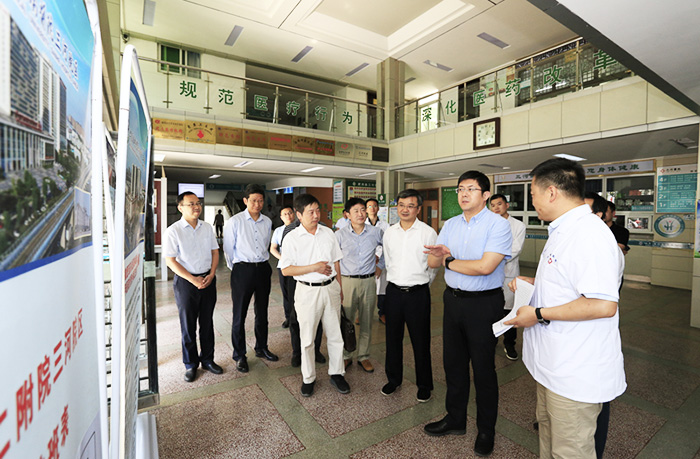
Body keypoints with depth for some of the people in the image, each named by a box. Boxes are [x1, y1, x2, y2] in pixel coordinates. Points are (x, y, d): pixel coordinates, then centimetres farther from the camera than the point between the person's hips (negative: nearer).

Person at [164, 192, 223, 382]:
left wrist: (211, 274, -5)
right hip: (185, 281, -4)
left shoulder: (207, 227, 5)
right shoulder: (174, 230, -9)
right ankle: (190, 364, 26)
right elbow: (170, 260, -11)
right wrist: (193, 280, -15)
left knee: (207, 322, 13)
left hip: (208, 279, 4)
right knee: (188, 325, 8)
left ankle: (207, 359, 29)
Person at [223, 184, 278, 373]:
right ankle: (239, 355, 21)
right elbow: (228, 249, -1)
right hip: (242, 270, -4)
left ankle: (261, 348, 33)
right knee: (239, 315, 3)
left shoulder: (267, 222, 6)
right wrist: (236, 270, 7)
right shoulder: (234, 221, -7)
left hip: (263, 269, 4)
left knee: (262, 312, 15)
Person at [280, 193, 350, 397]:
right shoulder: (292, 238, -8)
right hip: (307, 291, -3)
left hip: (330, 288, 3)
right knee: (307, 338, 10)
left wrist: (339, 287, 12)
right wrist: (314, 267, -17)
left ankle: (336, 373, 32)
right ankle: (308, 378, 30)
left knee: (335, 335, 13)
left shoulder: (328, 233, 4)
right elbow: (286, 270, -12)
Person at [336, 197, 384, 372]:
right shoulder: (340, 235, -5)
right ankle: (346, 356, 25)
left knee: (366, 323, 12)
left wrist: (380, 266, 12)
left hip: (369, 281, 2)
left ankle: (363, 356, 29)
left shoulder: (376, 232, 0)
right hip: (347, 281, -1)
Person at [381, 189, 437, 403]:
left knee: (420, 340, 9)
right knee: (393, 337, 15)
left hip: (418, 293, -4)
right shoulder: (389, 233, 5)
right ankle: (393, 379, 36)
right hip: (393, 291, 4)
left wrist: (420, 285, 8)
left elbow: (433, 265, -1)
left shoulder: (428, 233, -9)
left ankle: (424, 384, 30)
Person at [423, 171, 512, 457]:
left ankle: (486, 431, 34)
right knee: (453, 362, 17)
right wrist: (443, 255, -19)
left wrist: (448, 260, -11)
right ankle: (455, 419, 39)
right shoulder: (451, 224, 7)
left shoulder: (498, 224, -13)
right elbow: (432, 261, 5)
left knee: (483, 367, 10)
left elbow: (485, 267, -24)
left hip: (484, 304, -5)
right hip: (453, 300, 6)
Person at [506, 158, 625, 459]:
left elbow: (603, 304, -31)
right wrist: (535, 284, 12)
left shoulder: (589, 234, -24)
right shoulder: (564, 231, 11)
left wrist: (539, 314, -24)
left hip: (576, 375, -10)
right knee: (547, 429, 27)